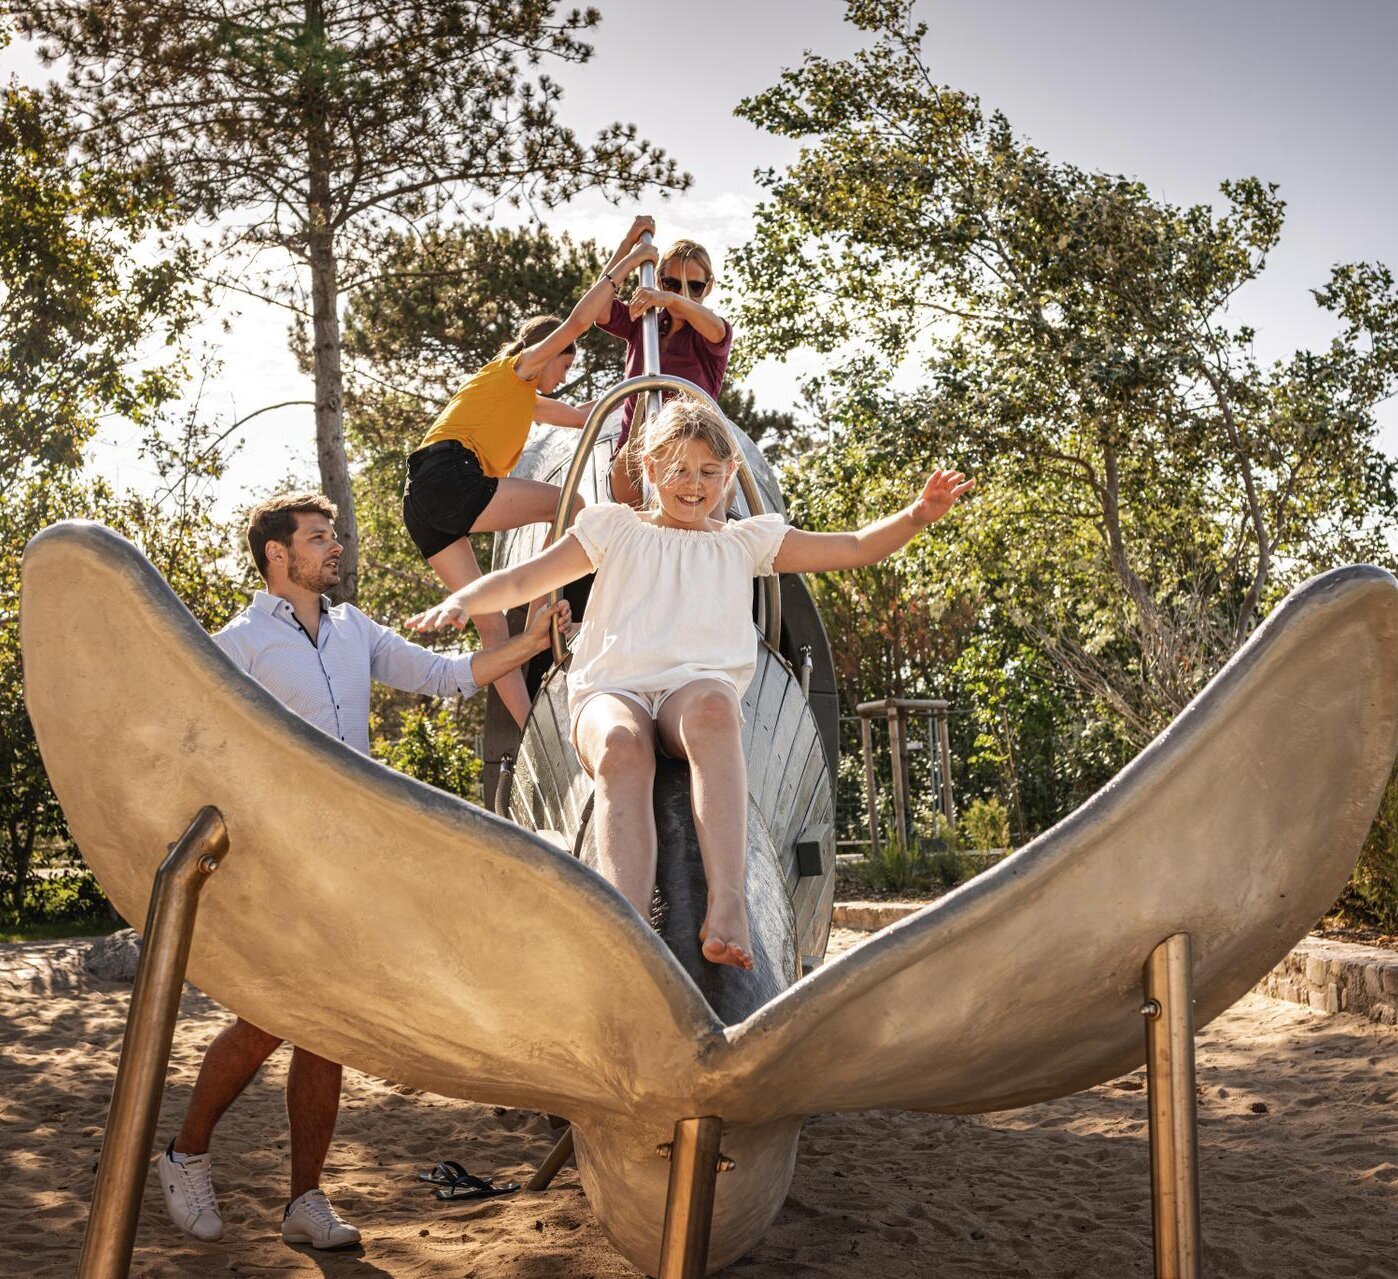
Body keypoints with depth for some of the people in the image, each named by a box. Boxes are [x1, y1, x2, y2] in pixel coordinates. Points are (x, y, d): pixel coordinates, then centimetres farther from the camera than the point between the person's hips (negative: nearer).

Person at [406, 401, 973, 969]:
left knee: (712, 705, -40)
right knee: (621, 747, -38)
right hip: (610, 688, 0)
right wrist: (462, 600, 1)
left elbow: (855, 547, 26)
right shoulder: (614, 528, 27)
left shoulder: (746, 540, 29)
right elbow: (523, 580, 22)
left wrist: (916, 515, 8)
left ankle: (727, 906, -51)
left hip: (699, 683, 0)